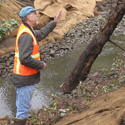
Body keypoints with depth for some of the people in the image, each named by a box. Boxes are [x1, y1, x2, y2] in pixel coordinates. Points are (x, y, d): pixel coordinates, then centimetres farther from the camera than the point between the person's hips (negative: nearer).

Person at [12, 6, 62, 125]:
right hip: (25, 79, -10)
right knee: (23, 109, -1)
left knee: (22, 107, 23)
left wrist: (54, 22, 29)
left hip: (24, 78, 10)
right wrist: (41, 65, -17)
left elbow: (40, 34, 29)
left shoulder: (26, 30, 9)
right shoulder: (26, 35, -24)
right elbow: (25, 59, -31)